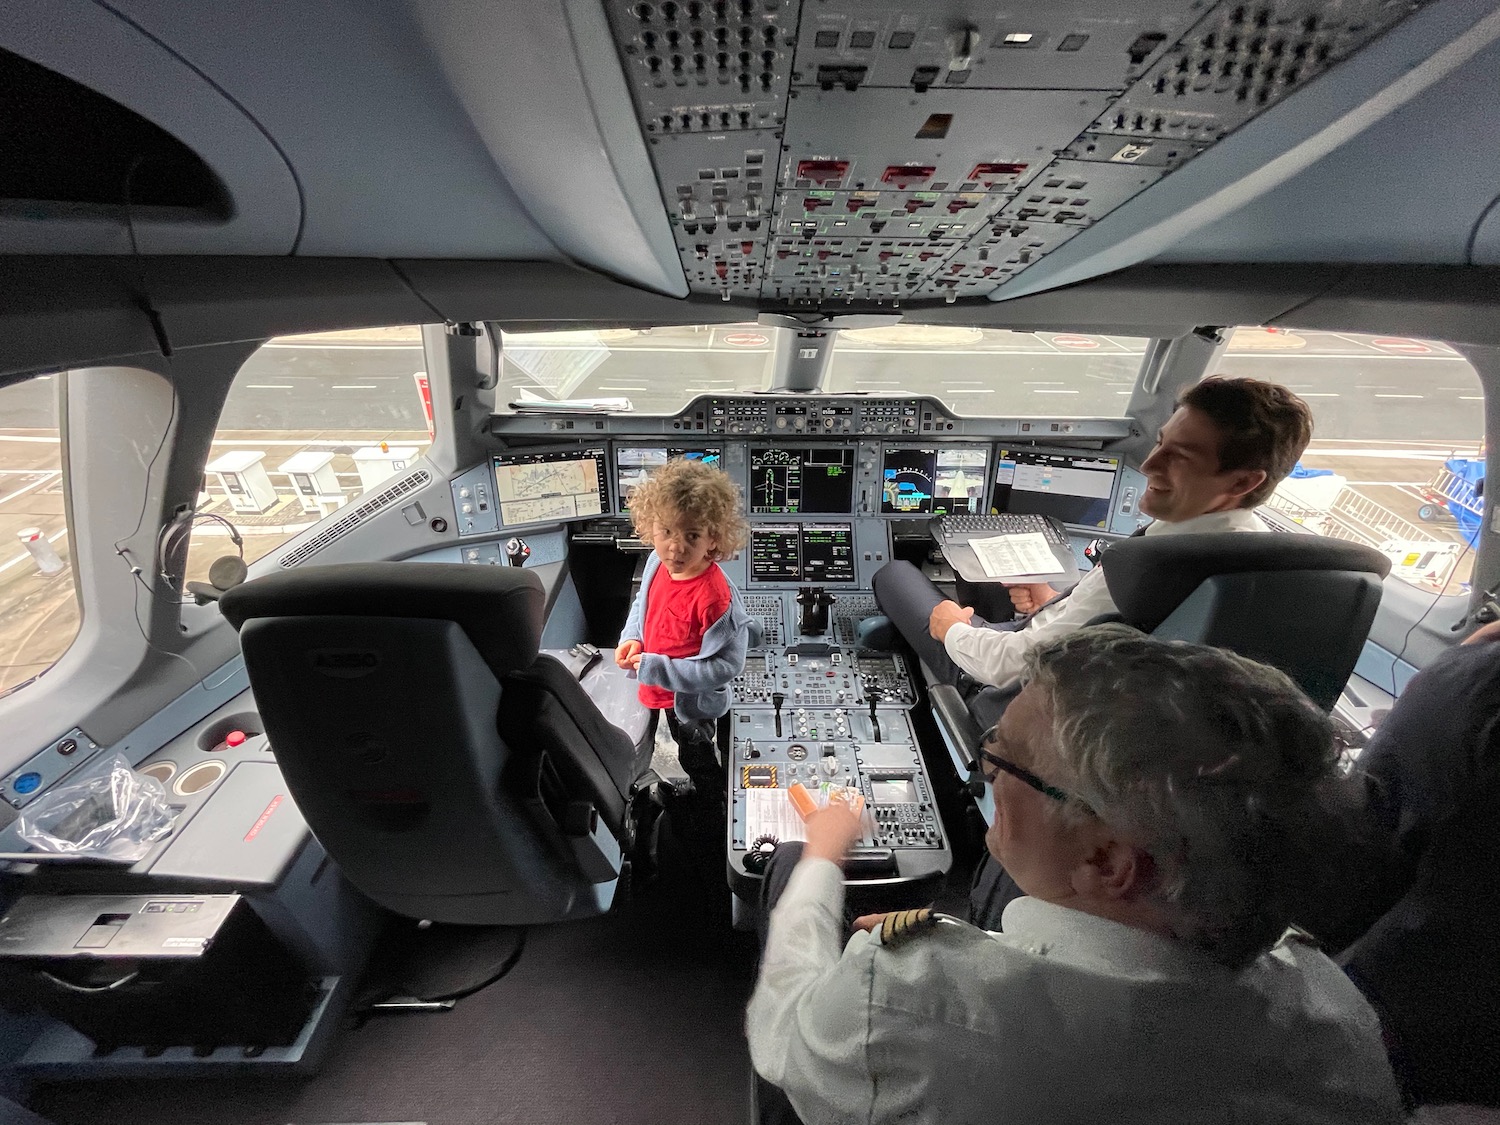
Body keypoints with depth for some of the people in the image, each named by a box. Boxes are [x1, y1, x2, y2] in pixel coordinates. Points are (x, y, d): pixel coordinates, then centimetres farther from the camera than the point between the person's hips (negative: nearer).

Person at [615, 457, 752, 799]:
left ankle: (713, 806, 54)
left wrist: (656, 668, -30)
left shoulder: (715, 597, -39)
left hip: (691, 701, -7)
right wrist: (632, 638, -11)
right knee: (692, 750, 35)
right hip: (662, 691, 7)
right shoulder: (657, 562, -16)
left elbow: (725, 665, -31)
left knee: (696, 758, 23)